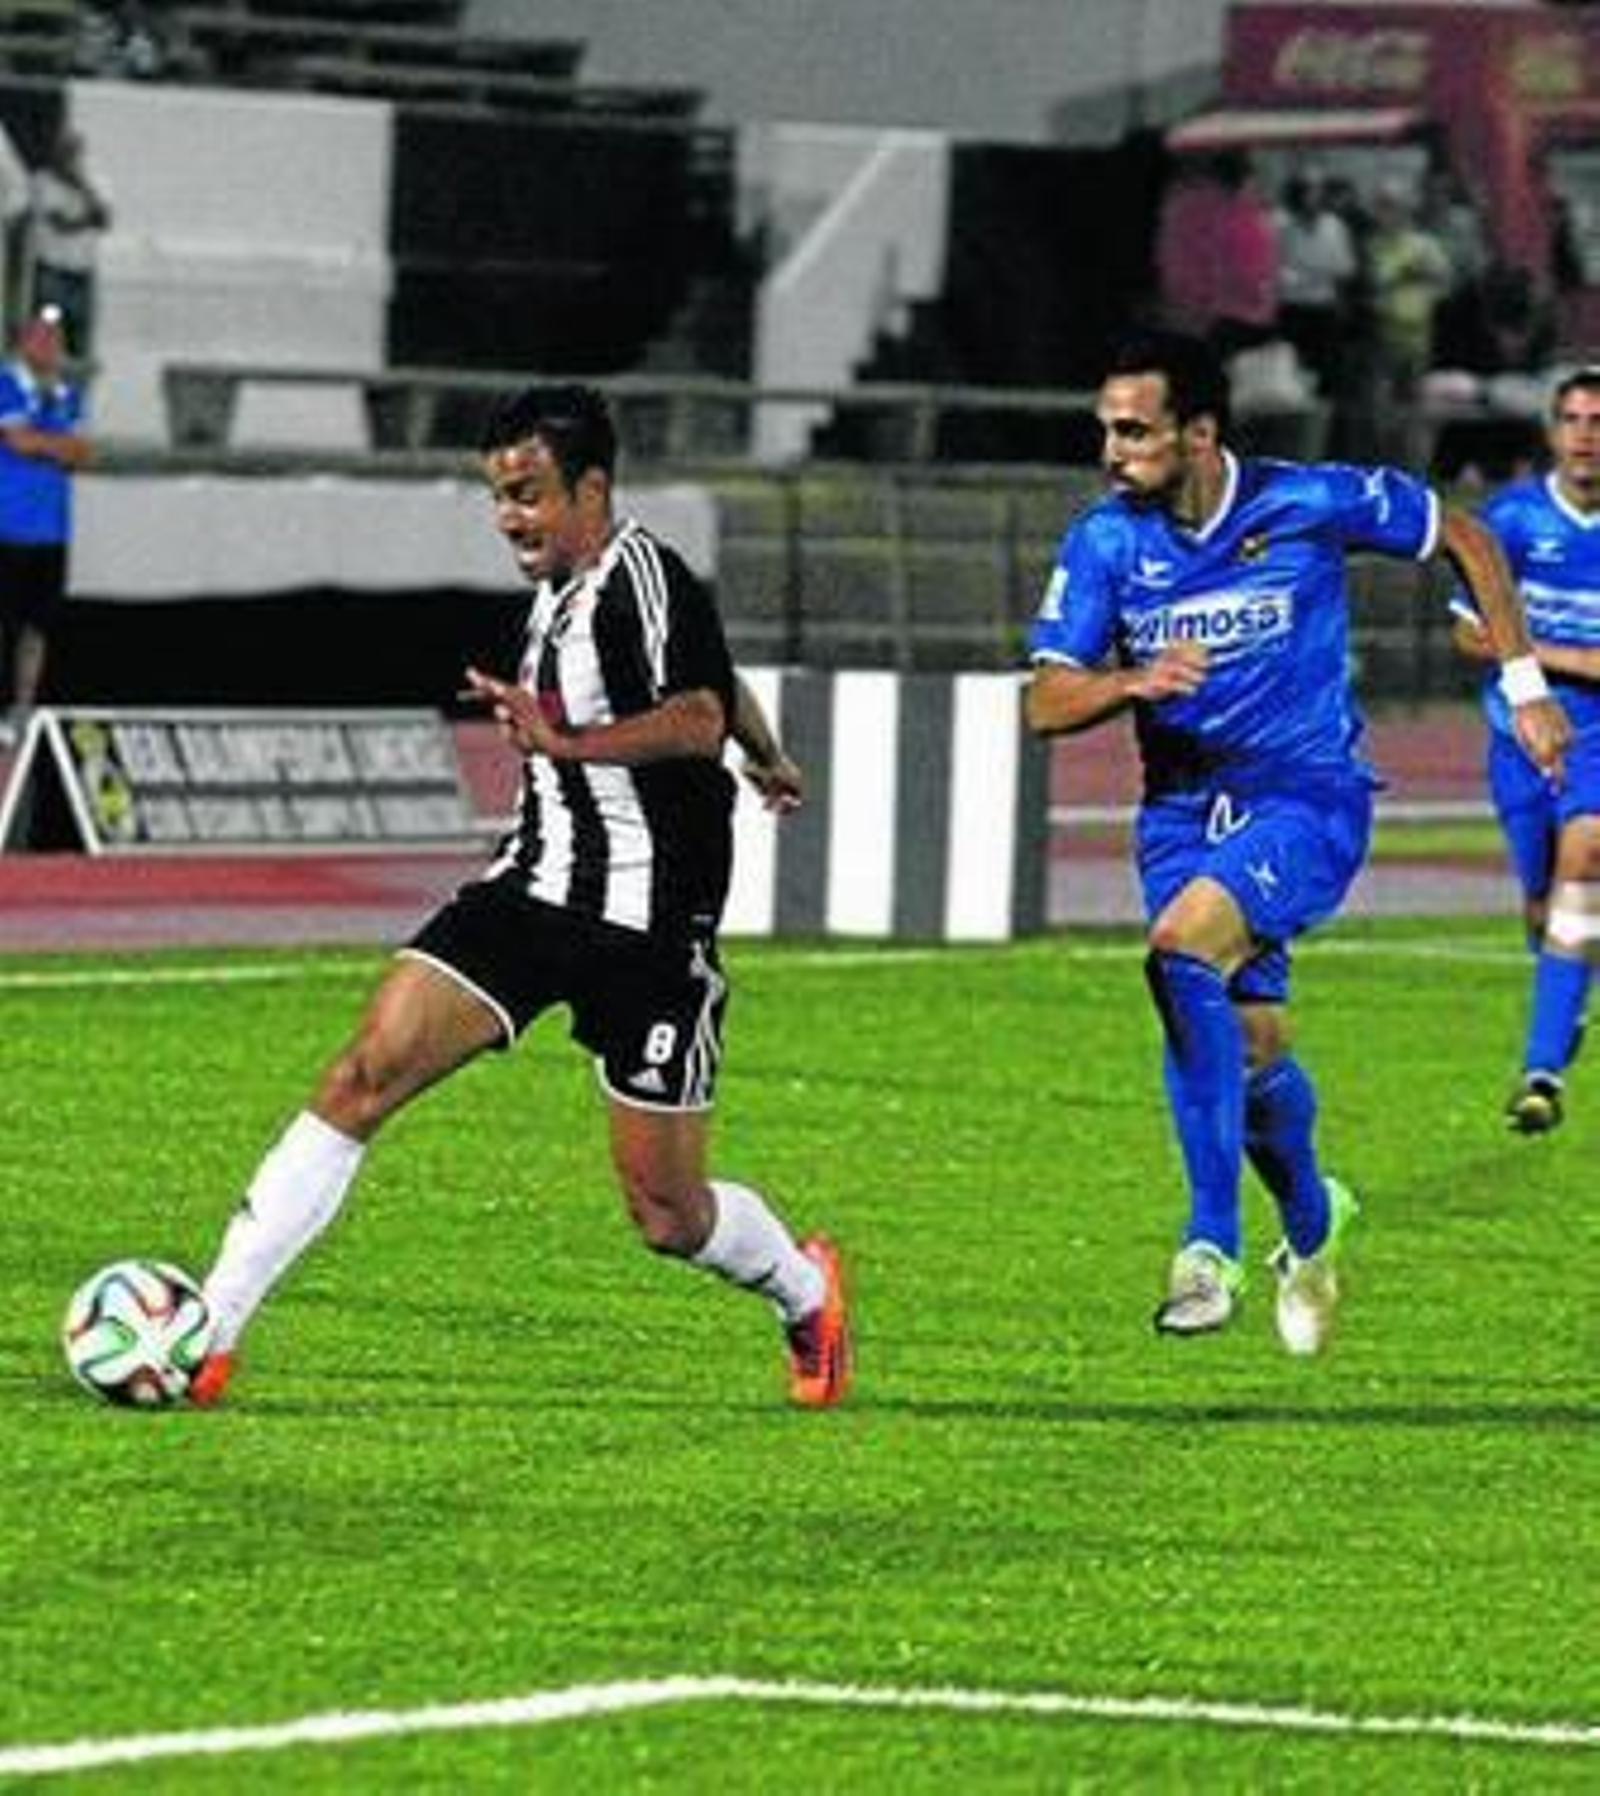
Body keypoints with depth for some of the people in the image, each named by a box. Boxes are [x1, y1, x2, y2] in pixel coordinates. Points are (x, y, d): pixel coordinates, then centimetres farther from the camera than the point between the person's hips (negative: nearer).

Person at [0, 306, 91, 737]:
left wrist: (42, 444, -11)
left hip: (51, 531, 6)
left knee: (38, 623, 7)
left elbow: (81, 455, 6)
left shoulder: (67, 395, 14)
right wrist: (63, 445, -4)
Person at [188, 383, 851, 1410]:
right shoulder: (562, 587, 10)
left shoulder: (642, 576, -16)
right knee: (367, 1074, -12)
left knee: (668, 1215, 1)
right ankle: (208, 1332, -14)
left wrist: (565, 743, -46)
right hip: (534, 890, 7)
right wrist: (767, 758, 46)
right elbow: (725, 683, 28)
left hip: (651, 928, -7)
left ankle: (805, 1292, 35)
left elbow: (698, 717, -33)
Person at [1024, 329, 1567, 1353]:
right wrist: (1135, 681, -25)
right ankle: (1311, 1223, 38)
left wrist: (1524, 686, 3)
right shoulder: (1105, 542, -3)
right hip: (1183, 805, 5)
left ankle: (1213, 1246, -24)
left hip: (1309, 796, -4)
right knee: (1251, 1048, 5)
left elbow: (1464, 538, 3)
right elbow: (1047, 703, -4)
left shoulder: (1311, 504, -11)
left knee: (1182, 949, -29)